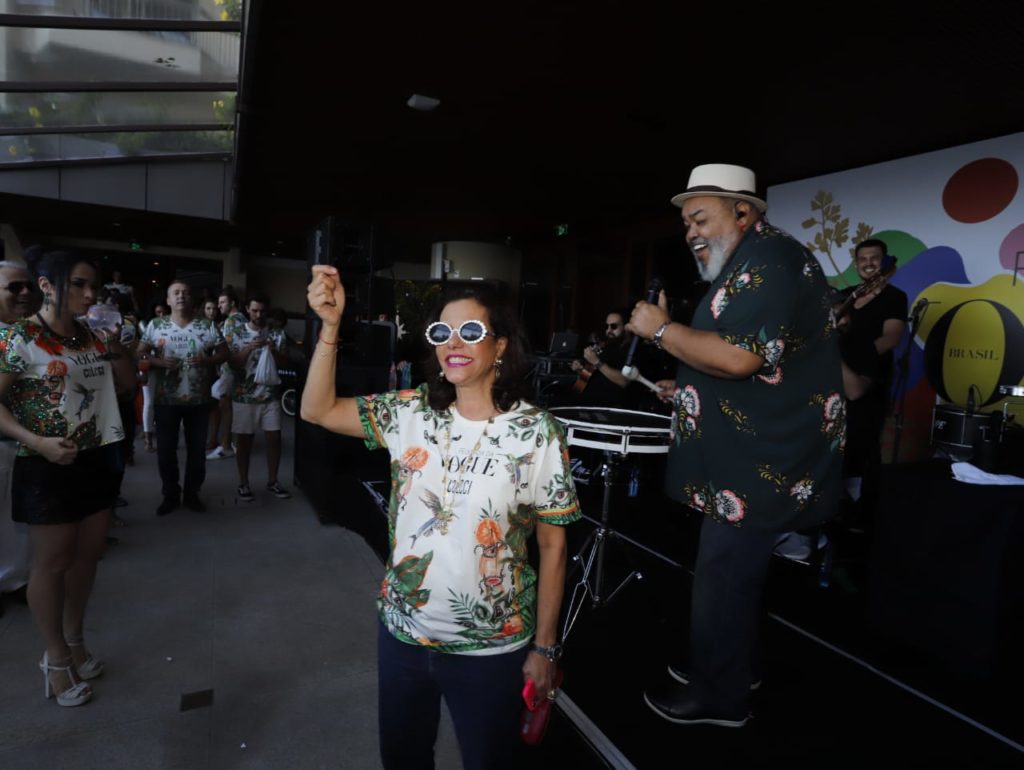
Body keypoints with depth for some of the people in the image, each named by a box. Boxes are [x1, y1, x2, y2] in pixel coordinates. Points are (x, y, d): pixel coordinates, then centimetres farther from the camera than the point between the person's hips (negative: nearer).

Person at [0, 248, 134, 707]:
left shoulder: (92, 337, 5)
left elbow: (127, 385, 12)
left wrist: (115, 345, -4)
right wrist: (40, 443, -26)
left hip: (99, 458, 6)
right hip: (48, 467, -6)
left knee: (87, 554, 16)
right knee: (52, 562, 7)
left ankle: (74, 640, 36)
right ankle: (56, 659, 25)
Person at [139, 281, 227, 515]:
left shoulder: (207, 326, 1)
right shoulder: (155, 325, 1)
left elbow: (224, 353, 3)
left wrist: (206, 359, -16)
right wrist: (158, 362, -18)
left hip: (199, 399, 0)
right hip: (166, 399, 0)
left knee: (197, 449, 8)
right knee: (165, 449, 7)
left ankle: (192, 494, 25)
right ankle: (170, 495, 23)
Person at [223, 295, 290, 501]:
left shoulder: (277, 334, 3)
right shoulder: (235, 333, -1)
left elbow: (284, 363, 2)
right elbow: (232, 363, -8)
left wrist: (274, 352, -17)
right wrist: (250, 347, -20)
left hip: (271, 395, 2)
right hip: (244, 396, -2)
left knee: (274, 438, 5)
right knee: (244, 439, 6)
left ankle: (272, 481, 19)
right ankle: (243, 483, 19)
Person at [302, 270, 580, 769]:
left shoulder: (537, 432, -15)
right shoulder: (411, 413, -4)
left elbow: (552, 546, -9)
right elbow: (318, 410, -5)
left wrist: (544, 648, -6)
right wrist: (330, 325, -17)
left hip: (491, 648, -3)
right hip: (401, 632, 4)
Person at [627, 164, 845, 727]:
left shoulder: (772, 259, -17)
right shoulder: (746, 267, 17)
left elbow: (739, 356, -30)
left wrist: (661, 330, -18)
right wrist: (690, 387, 15)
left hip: (766, 463, -10)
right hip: (749, 455, 10)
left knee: (723, 576, 2)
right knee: (731, 570, 21)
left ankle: (717, 696, 20)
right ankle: (730, 667, 38)